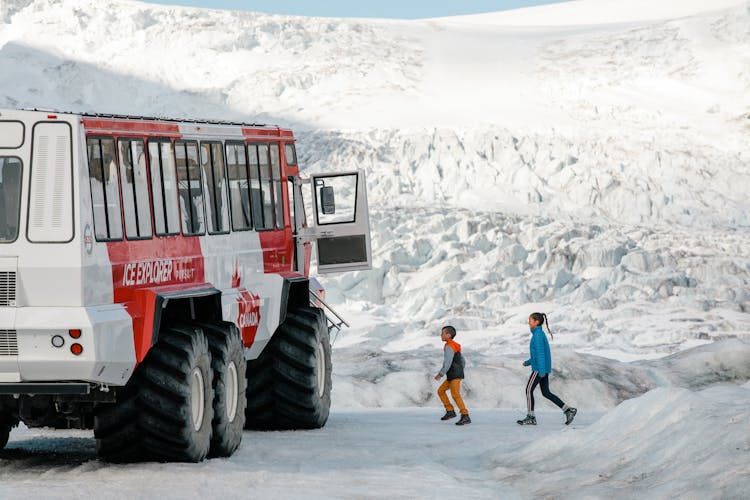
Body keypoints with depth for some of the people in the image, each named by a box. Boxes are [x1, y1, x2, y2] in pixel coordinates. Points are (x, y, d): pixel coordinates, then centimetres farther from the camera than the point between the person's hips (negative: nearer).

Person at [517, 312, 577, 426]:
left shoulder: (538, 335, -14)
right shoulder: (540, 334, 16)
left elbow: (540, 352, -21)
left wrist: (541, 370, -25)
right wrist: (528, 362, 27)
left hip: (540, 368, -10)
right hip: (544, 368, 10)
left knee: (529, 390, -3)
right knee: (546, 393, 10)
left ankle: (531, 417, 1)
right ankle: (568, 410, 6)